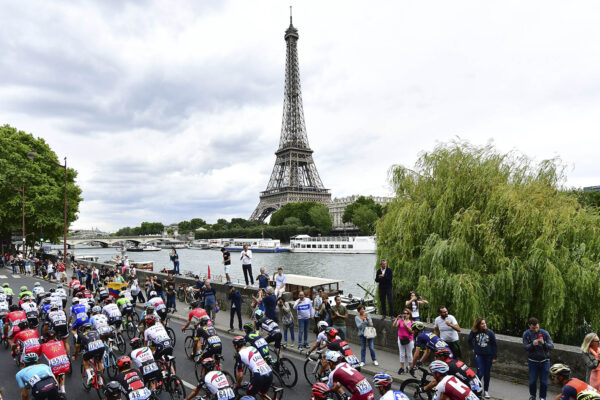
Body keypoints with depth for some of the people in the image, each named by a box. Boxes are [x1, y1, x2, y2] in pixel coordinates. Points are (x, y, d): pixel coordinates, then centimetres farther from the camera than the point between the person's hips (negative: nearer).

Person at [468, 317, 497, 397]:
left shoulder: (490, 332, -11)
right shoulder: (474, 332, -10)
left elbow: (494, 345, -4)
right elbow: (469, 340, 10)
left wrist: (495, 357, -3)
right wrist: (473, 348, 5)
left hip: (488, 356, 1)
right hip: (479, 355, -1)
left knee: (487, 374, 10)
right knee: (480, 373, -5)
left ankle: (486, 391, 26)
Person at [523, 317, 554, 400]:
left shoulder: (545, 333, -9)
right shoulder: (526, 334, -7)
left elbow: (551, 346, -11)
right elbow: (525, 347, -11)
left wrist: (544, 343, -32)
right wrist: (532, 344, -31)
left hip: (544, 361, 0)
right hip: (533, 361, 0)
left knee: (544, 381, 6)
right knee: (532, 381, 7)